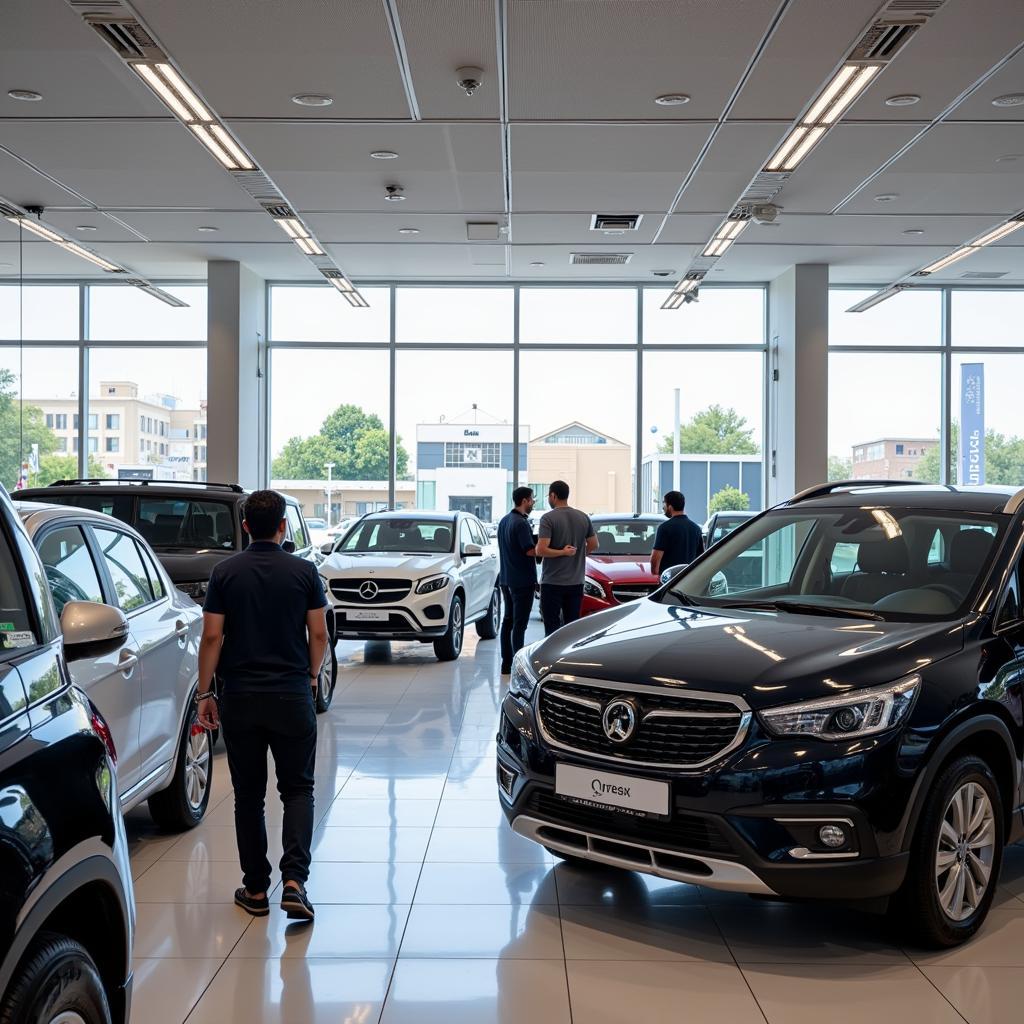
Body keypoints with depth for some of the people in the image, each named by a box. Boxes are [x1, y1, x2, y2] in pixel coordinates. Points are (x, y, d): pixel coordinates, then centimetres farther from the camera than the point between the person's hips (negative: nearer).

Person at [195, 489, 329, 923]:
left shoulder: (225, 573, -1)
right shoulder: (304, 571, -2)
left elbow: (212, 636, -3)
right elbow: (318, 634, -1)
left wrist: (204, 693, 4)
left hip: (240, 696, 1)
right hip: (292, 695, -1)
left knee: (248, 795, 11)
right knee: (297, 789, 8)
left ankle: (256, 889, 16)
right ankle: (293, 880, -8)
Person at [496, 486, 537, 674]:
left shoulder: (504, 521, 11)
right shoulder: (521, 523, -17)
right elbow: (530, 551, -22)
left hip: (506, 579, 9)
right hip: (522, 581, -9)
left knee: (508, 621, 12)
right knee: (519, 624, -5)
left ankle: (506, 663, 16)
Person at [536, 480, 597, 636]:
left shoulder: (548, 518, -12)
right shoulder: (583, 517, 5)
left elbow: (541, 550, -20)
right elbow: (593, 545, 12)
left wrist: (562, 552, -8)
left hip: (552, 582, -5)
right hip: (576, 582, 5)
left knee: (552, 627, 0)